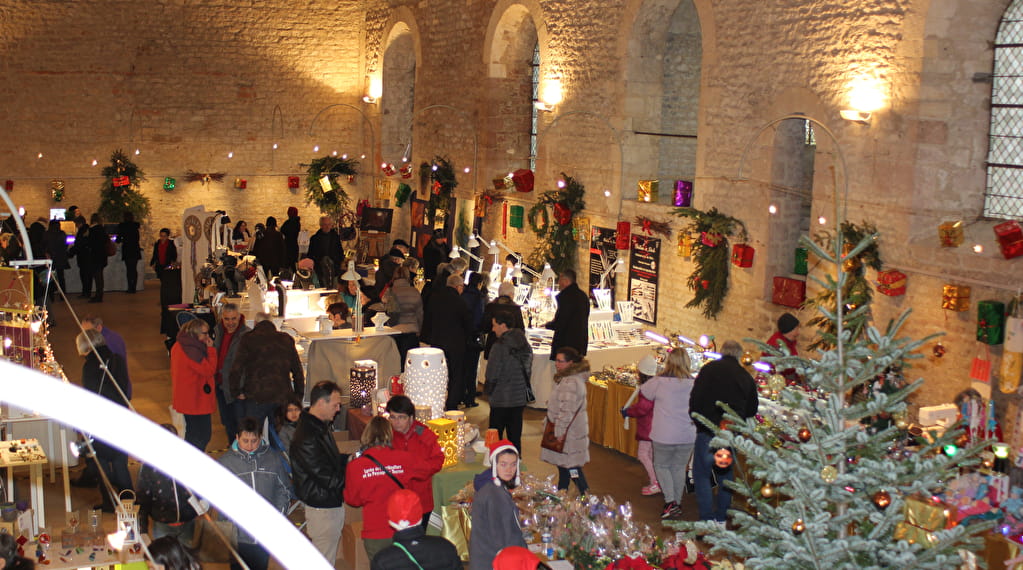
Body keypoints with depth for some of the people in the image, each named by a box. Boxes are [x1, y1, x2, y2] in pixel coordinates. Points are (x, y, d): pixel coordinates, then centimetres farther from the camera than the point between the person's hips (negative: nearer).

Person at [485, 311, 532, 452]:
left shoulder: (500, 347, -18)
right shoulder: (525, 345, 4)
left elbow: (492, 374, -14)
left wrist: (488, 392, 1)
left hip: (501, 399, -6)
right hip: (520, 398, 6)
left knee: (495, 436, 4)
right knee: (515, 436, 13)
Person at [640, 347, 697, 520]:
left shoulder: (659, 382, -12)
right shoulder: (693, 384, -5)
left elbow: (644, 391, 5)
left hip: (664, 435, -3)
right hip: (688, 436, 3)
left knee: (661, 466, 15)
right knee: (679, 468, 16)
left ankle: (670, 501, 0)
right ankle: (677, 504, 23)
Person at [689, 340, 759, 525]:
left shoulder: (709, 369, -6)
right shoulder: (746, 376, 6)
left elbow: (695, 398, -12)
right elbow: (752, 409, 12)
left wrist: (696, 419, 3)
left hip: (709, 432, -4)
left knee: (702, 474, 3)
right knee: (726, 474, 18)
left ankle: (708, 519, -2)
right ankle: (721, 518, 22)